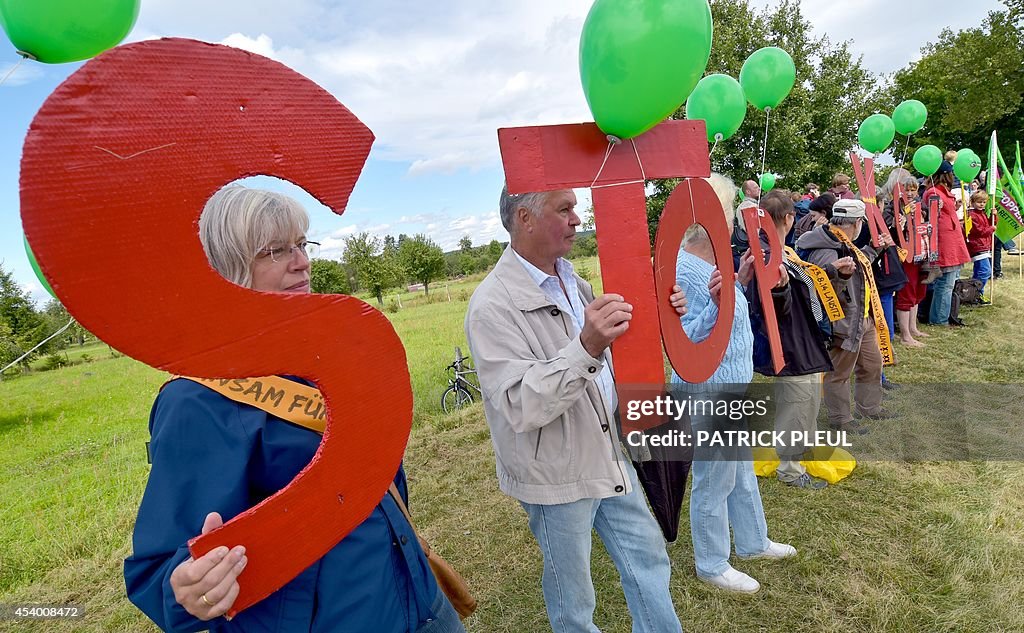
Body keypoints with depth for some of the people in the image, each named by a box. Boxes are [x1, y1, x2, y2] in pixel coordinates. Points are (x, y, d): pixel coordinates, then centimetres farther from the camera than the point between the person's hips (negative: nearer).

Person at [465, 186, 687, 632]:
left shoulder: (571, 281, 5)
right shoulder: (493, 305, -22)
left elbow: (609, 353, 15)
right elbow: (520, 408, -29)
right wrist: (585, 348, -40)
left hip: (608, 456, 7)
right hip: (554, 476, -7)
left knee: (648, 561, 21)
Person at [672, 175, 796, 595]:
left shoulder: (710, 260, 4)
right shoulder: (685, 271, -25)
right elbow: (687, 341, -26)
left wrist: (739, 281, 10)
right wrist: (717, 303, -40)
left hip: (731, 387, 10)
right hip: (708, 394, -10)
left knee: (742, 469, 25)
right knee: (713, 482, 8)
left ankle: (752, 542, 47)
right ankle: (712, 565, 30)